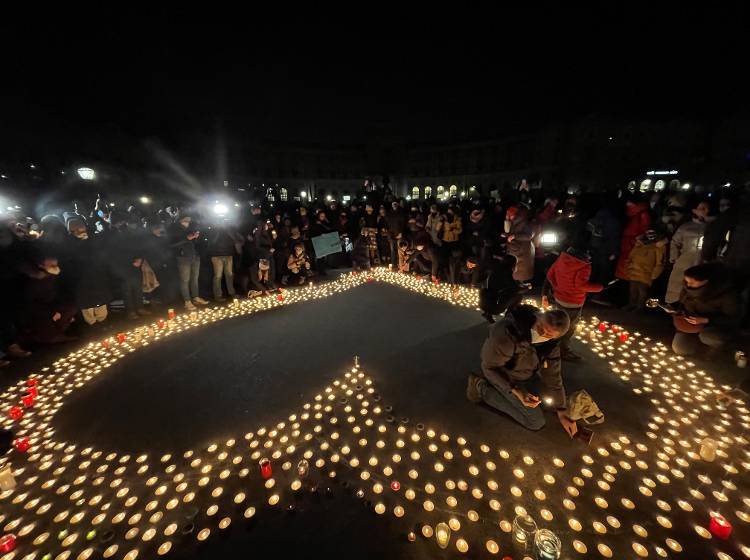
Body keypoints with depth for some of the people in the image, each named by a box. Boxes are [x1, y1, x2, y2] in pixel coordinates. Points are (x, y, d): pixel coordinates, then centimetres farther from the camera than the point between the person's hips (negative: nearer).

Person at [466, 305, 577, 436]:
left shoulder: (551, 342, -19)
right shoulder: (507, 332, -41)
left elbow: (552, 375, -8)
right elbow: (490, 367, -28)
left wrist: (562, 412, -5)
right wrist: (516, 391, -36)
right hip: (501, 372, -7)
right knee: (536, 422, -4)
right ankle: (482, 388, 1)